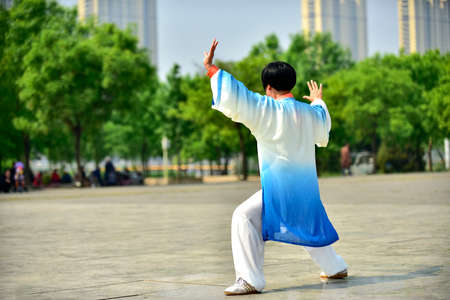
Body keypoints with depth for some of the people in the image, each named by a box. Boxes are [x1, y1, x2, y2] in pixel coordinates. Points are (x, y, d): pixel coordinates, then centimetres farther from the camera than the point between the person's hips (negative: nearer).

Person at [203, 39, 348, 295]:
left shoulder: (268, 109, -12)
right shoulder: (310, 113, 9)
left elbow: (235, 96, -18)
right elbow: (324, 127, 33)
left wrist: (211, 69, -8)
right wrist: (319, 102, 52)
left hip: (281, 188, -8)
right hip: (307, 186, 8)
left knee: (245, 217, -11)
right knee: (310, 224, 31)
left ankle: (251, 280, -19)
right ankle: (336, 267, 45)